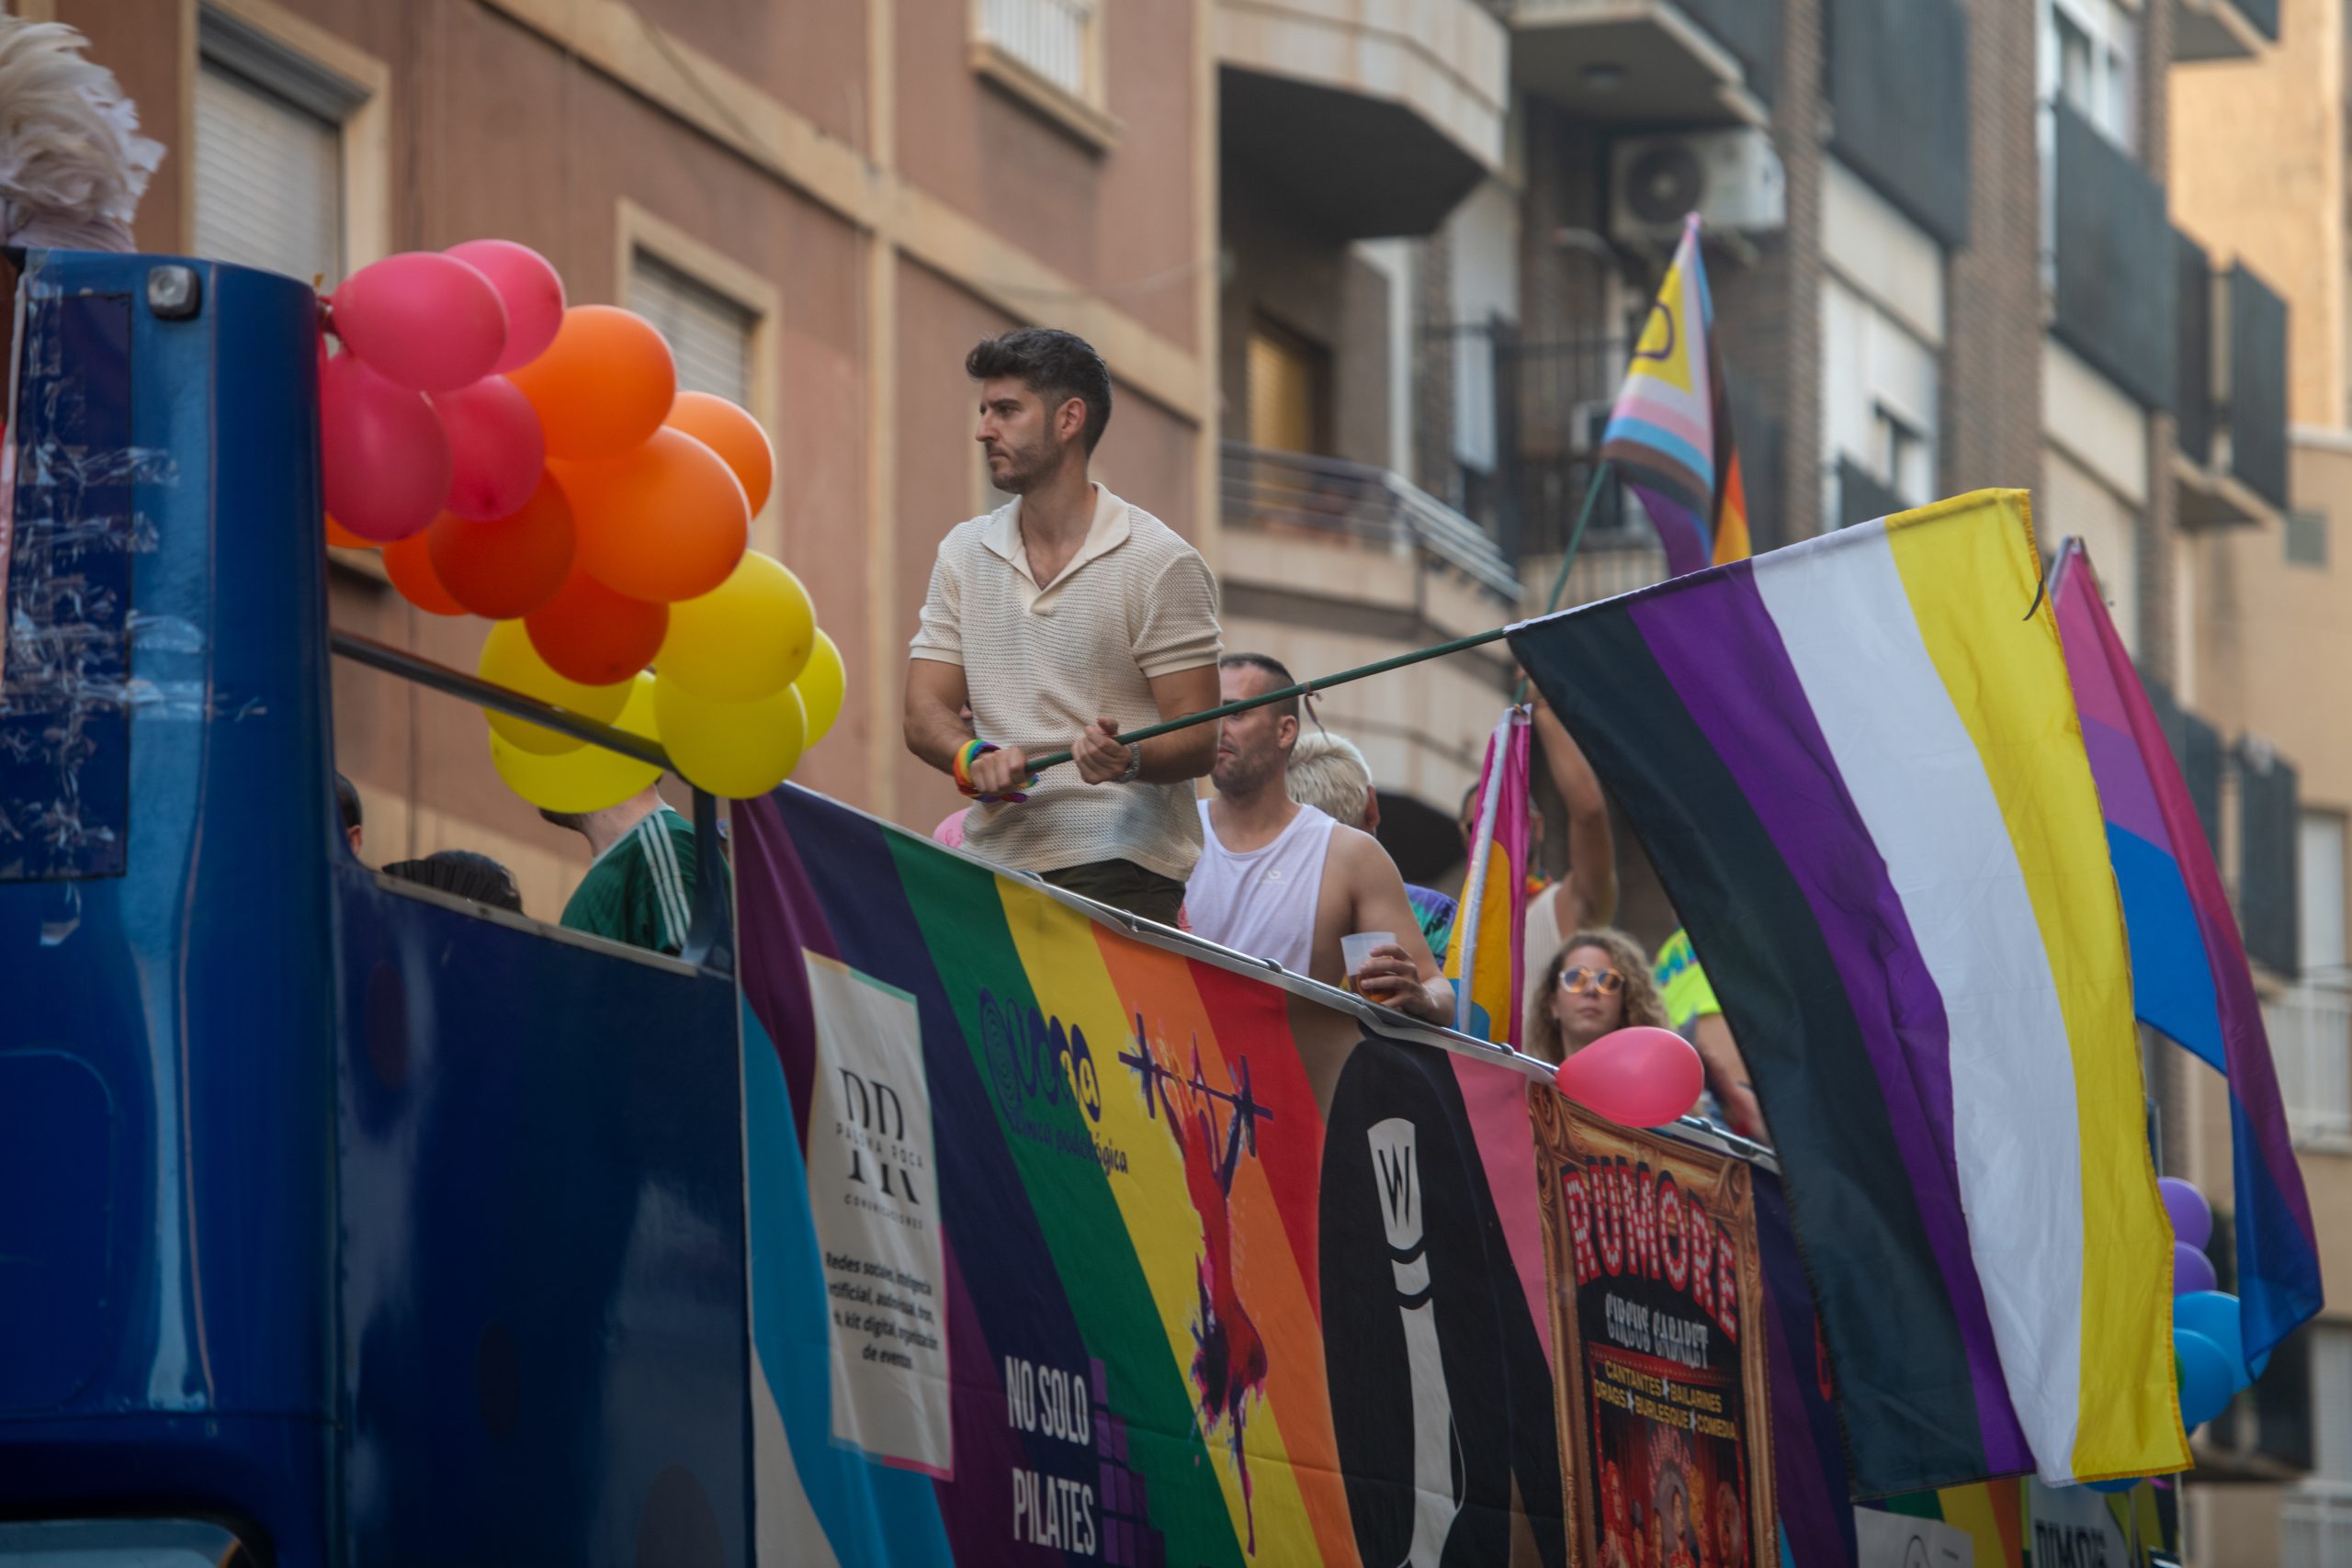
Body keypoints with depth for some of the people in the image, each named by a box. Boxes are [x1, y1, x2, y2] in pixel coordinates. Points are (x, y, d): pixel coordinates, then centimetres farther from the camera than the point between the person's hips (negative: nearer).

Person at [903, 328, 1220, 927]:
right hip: (996, 864, 4)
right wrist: (975, 759, -13)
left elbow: (1198, 740, -4)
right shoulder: (964, 553, 15)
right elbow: (924, 713, 10)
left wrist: (1128, 759, -26)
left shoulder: (1160, 562, -1)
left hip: (1120, 866, -4)